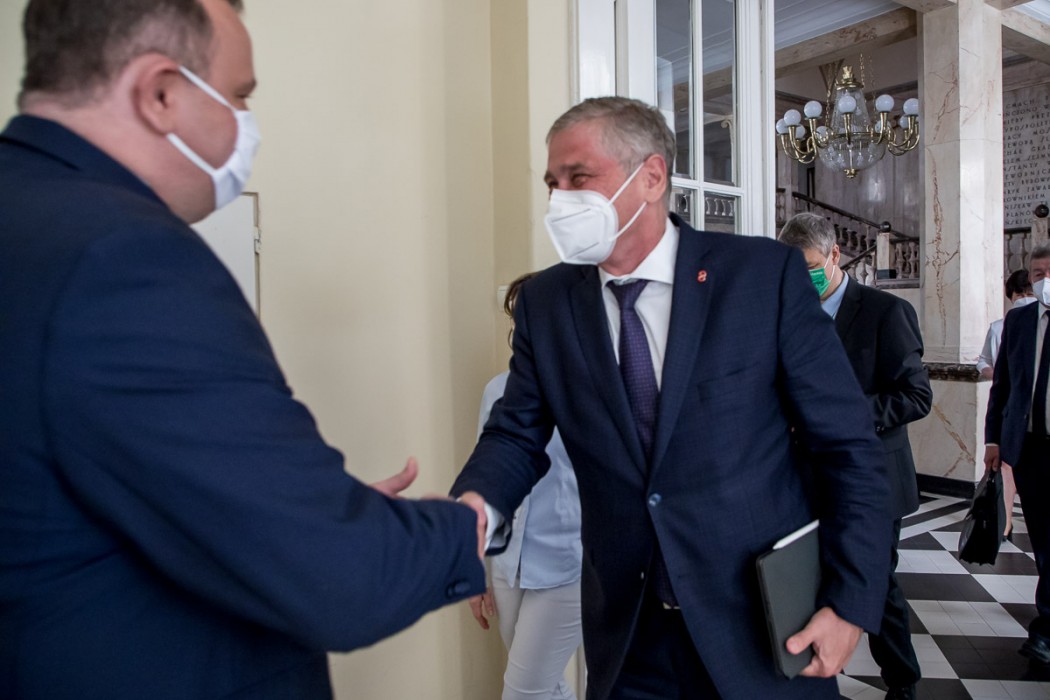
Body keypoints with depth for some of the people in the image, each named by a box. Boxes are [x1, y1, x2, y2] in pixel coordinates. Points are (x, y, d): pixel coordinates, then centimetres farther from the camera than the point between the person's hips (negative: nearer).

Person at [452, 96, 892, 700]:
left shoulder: (767, 273, -11)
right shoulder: (544, 302, -1)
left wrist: (852, 603, -10)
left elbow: (849, 445, -7)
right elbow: (518, 435, 1)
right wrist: (475, 508, -20)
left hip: (765, 628, -2)